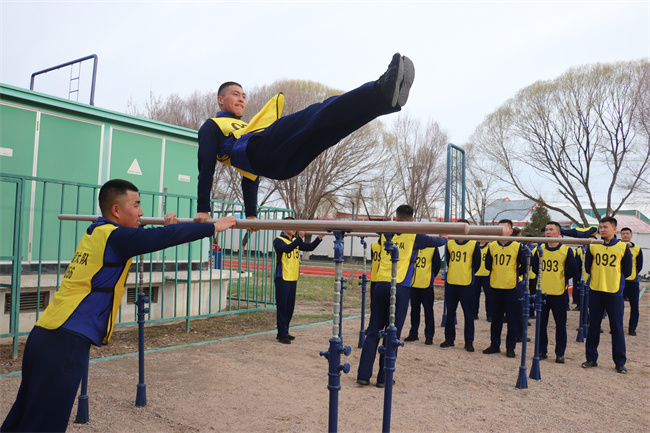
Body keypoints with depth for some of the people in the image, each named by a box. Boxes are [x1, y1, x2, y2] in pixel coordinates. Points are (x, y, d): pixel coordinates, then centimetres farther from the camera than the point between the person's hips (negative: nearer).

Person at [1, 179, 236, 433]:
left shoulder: (95, 233, 14)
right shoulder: (113, 236, -12)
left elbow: (141, 239, 32)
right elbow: (165, 238, -17)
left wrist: (166, 228, 24)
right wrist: (214, 226, -10)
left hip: (45, 334, 9)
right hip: (67, 340, -9)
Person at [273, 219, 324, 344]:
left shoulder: (296, 241, 13)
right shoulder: (278, 241, -7)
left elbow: (309, 247, 5)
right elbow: (287, 249, -27)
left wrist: (319, 238, -11)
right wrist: (300, 238, -37)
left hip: (293, 278, 7)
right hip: (282, 278, -7)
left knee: (290, 307, 12)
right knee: (282, 307, -3)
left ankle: (284, 332, 22)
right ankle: (282, 334, 3)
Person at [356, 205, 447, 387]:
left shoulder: (386, 235, 12)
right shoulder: (415, 237, 2)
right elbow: (438, 242, 17)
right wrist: (444, 238, 41)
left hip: (381, 285, 3)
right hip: (400, 288, -3)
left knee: (373, 331, 9)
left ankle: (363, 375, 9)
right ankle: (383, 378, 10)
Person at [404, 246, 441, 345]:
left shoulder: (433, 248, -3)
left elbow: (437, 266, 1)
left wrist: (430, 277, 2)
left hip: (427, 285, -4)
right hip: (413, 285, 4)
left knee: (428, 312, 1)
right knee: (414, 311, 12)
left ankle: (429, 336, 9)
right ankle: (413, 334, 23)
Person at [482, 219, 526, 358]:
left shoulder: (517, 246, -4)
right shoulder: (492, 246, 3)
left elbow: (524, 265, 2)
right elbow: (487, 265, 12)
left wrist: (515, 274, 3)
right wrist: (498, 273, 11)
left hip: (511, 287, -3)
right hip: (495, 286, 3)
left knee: (512, 319, 3)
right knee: (496, 318, 11)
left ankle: (510, 347, 13)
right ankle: (495, 345, 21)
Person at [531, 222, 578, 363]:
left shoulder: (566, 250, -3)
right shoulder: (540, 249, 5)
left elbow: (573, 270, -1)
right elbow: (533, 268, 12)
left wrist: (561, 278, 5)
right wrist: (544, 278, 6)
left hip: (558, 293, -2)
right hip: (542, 292, 3)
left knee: (560, 325, 4)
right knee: (541, 323, 7)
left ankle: (560, 353, 14)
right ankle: (542, 351, 18)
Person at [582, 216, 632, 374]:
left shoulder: (623, 247, -1)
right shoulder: (593, 246, 3)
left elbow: (627, 271, 6)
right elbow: (587, 267, 11)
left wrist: (615, 279, 8)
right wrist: (599, 277, 7)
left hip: (614, 292, -2)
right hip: (595, 291, 2)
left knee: (617, 327, 2)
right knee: (593, 326, 7)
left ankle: (620, 362, 13)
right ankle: (591, 358, 16)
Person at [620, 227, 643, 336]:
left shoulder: (637, 249, 4)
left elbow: (639, 266, 8)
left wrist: (633, 274, -1)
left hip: (633, 282, 1)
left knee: (634, 305, 3)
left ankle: (632, 328, 14)